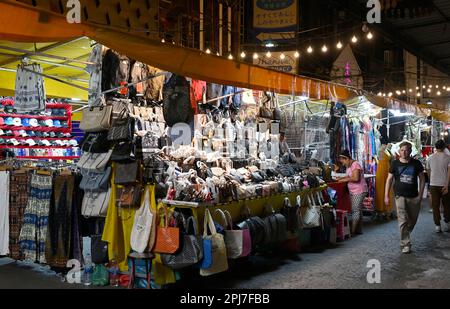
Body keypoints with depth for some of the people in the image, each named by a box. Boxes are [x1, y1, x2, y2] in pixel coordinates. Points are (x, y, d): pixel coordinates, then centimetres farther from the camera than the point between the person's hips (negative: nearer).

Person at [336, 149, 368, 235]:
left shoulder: (355, 165, -15)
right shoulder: (349, 166, 14)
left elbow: (356, 178, -23)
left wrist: (345, 180, -16)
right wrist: (341, 178, 3)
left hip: (359, 191, -10)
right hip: (353, 192, 10)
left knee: (355, 211, -7)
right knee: (358, 211, 13)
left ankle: (353, 231, -5)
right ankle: (359, 230, 20)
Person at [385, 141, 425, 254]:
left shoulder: (416, 163, 1)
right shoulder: (395, 164, -1)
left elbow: (422, 179, 7)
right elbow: (389, 179, 3)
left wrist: (420, 194, -1)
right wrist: (386, 196, -2)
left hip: (414, 197, 2)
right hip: (400, 196, -2)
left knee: (413, 220, 13)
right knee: (403, 221, -8)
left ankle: (405, 236, 36)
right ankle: (405, 244, -1)